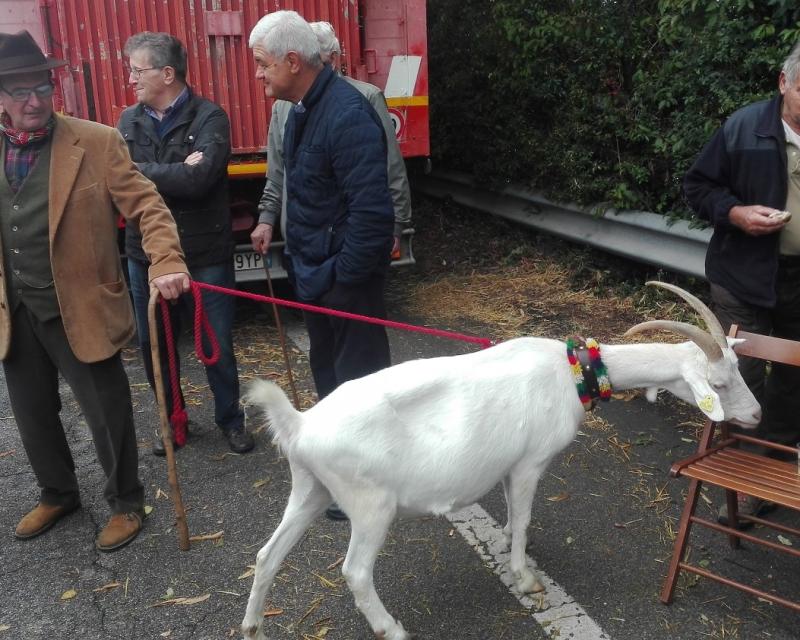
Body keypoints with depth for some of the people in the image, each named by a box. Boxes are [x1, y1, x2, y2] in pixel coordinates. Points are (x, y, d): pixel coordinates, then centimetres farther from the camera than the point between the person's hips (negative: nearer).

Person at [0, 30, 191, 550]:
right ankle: (58, 494, 43)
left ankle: (126, 503, 29)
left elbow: (147, 204, -13)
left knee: (107, 414, 7)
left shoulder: (97, 143, -9)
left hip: (79, 311, -4)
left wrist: (166, 262, -31)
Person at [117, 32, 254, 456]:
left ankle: (230, 418, 29)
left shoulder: (209, 118, -9)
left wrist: (139, 170, -12)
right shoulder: (128, 121, 5)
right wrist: (175, 174, -19)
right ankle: (172, 418, 35)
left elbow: (198, 179, -24)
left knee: (218, 345, 8)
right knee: (153, 344, 14)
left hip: (206, 255, -4)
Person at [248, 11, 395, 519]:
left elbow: (372, 212, -28)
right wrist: (303, 263, 15)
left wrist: (341, 276, -20)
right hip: (314, 269, 9)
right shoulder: (302, 108, 8)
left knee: (359, 375, 5)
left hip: (347, 274, -9)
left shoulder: (348, 115, -23)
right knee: (327, 367, 22)